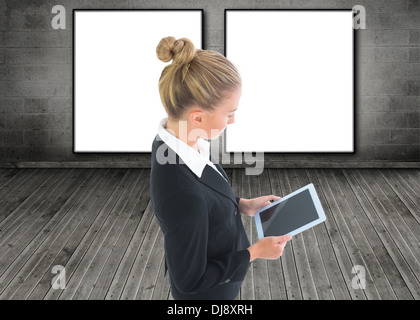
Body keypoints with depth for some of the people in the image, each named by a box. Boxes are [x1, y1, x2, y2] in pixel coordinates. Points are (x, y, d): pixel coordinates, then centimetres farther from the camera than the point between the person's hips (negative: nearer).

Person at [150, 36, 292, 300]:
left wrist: (242, 204, -1)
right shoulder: (181, 195, -42)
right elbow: (189, 280, -27)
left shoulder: (176, 137, -16)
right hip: (208, 290, -7)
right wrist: (254, 252, -20)